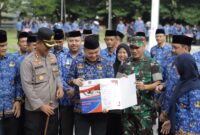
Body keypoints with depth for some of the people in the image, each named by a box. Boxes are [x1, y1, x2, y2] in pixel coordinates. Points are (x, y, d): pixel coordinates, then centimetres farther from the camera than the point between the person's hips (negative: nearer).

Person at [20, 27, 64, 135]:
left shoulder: (53, 57, 8)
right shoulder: (28, 61, -13)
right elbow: (27, 86, -16)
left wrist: (60, 86, -1)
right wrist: (40, 105, -17)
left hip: (52, 107, 6)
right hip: (34, 109, -6)